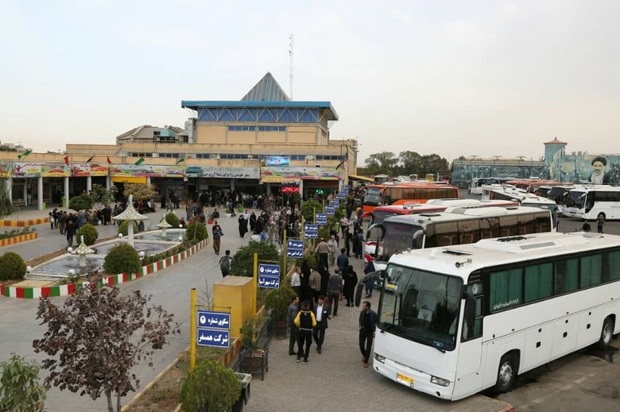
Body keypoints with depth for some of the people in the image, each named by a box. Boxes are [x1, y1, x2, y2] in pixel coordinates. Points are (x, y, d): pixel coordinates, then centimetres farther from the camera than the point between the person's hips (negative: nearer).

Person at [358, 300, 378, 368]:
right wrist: (360, 326, 0)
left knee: (368, 347, 2)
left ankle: (366, 361, 16)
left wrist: (374, 332, -10)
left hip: (370, 331, -4)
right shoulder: (362, 312, -6)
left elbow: (376, 324, -9)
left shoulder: (373, 314, -19)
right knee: (361, 345, 8)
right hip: (363, 330, 4)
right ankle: (364, 355, 38)